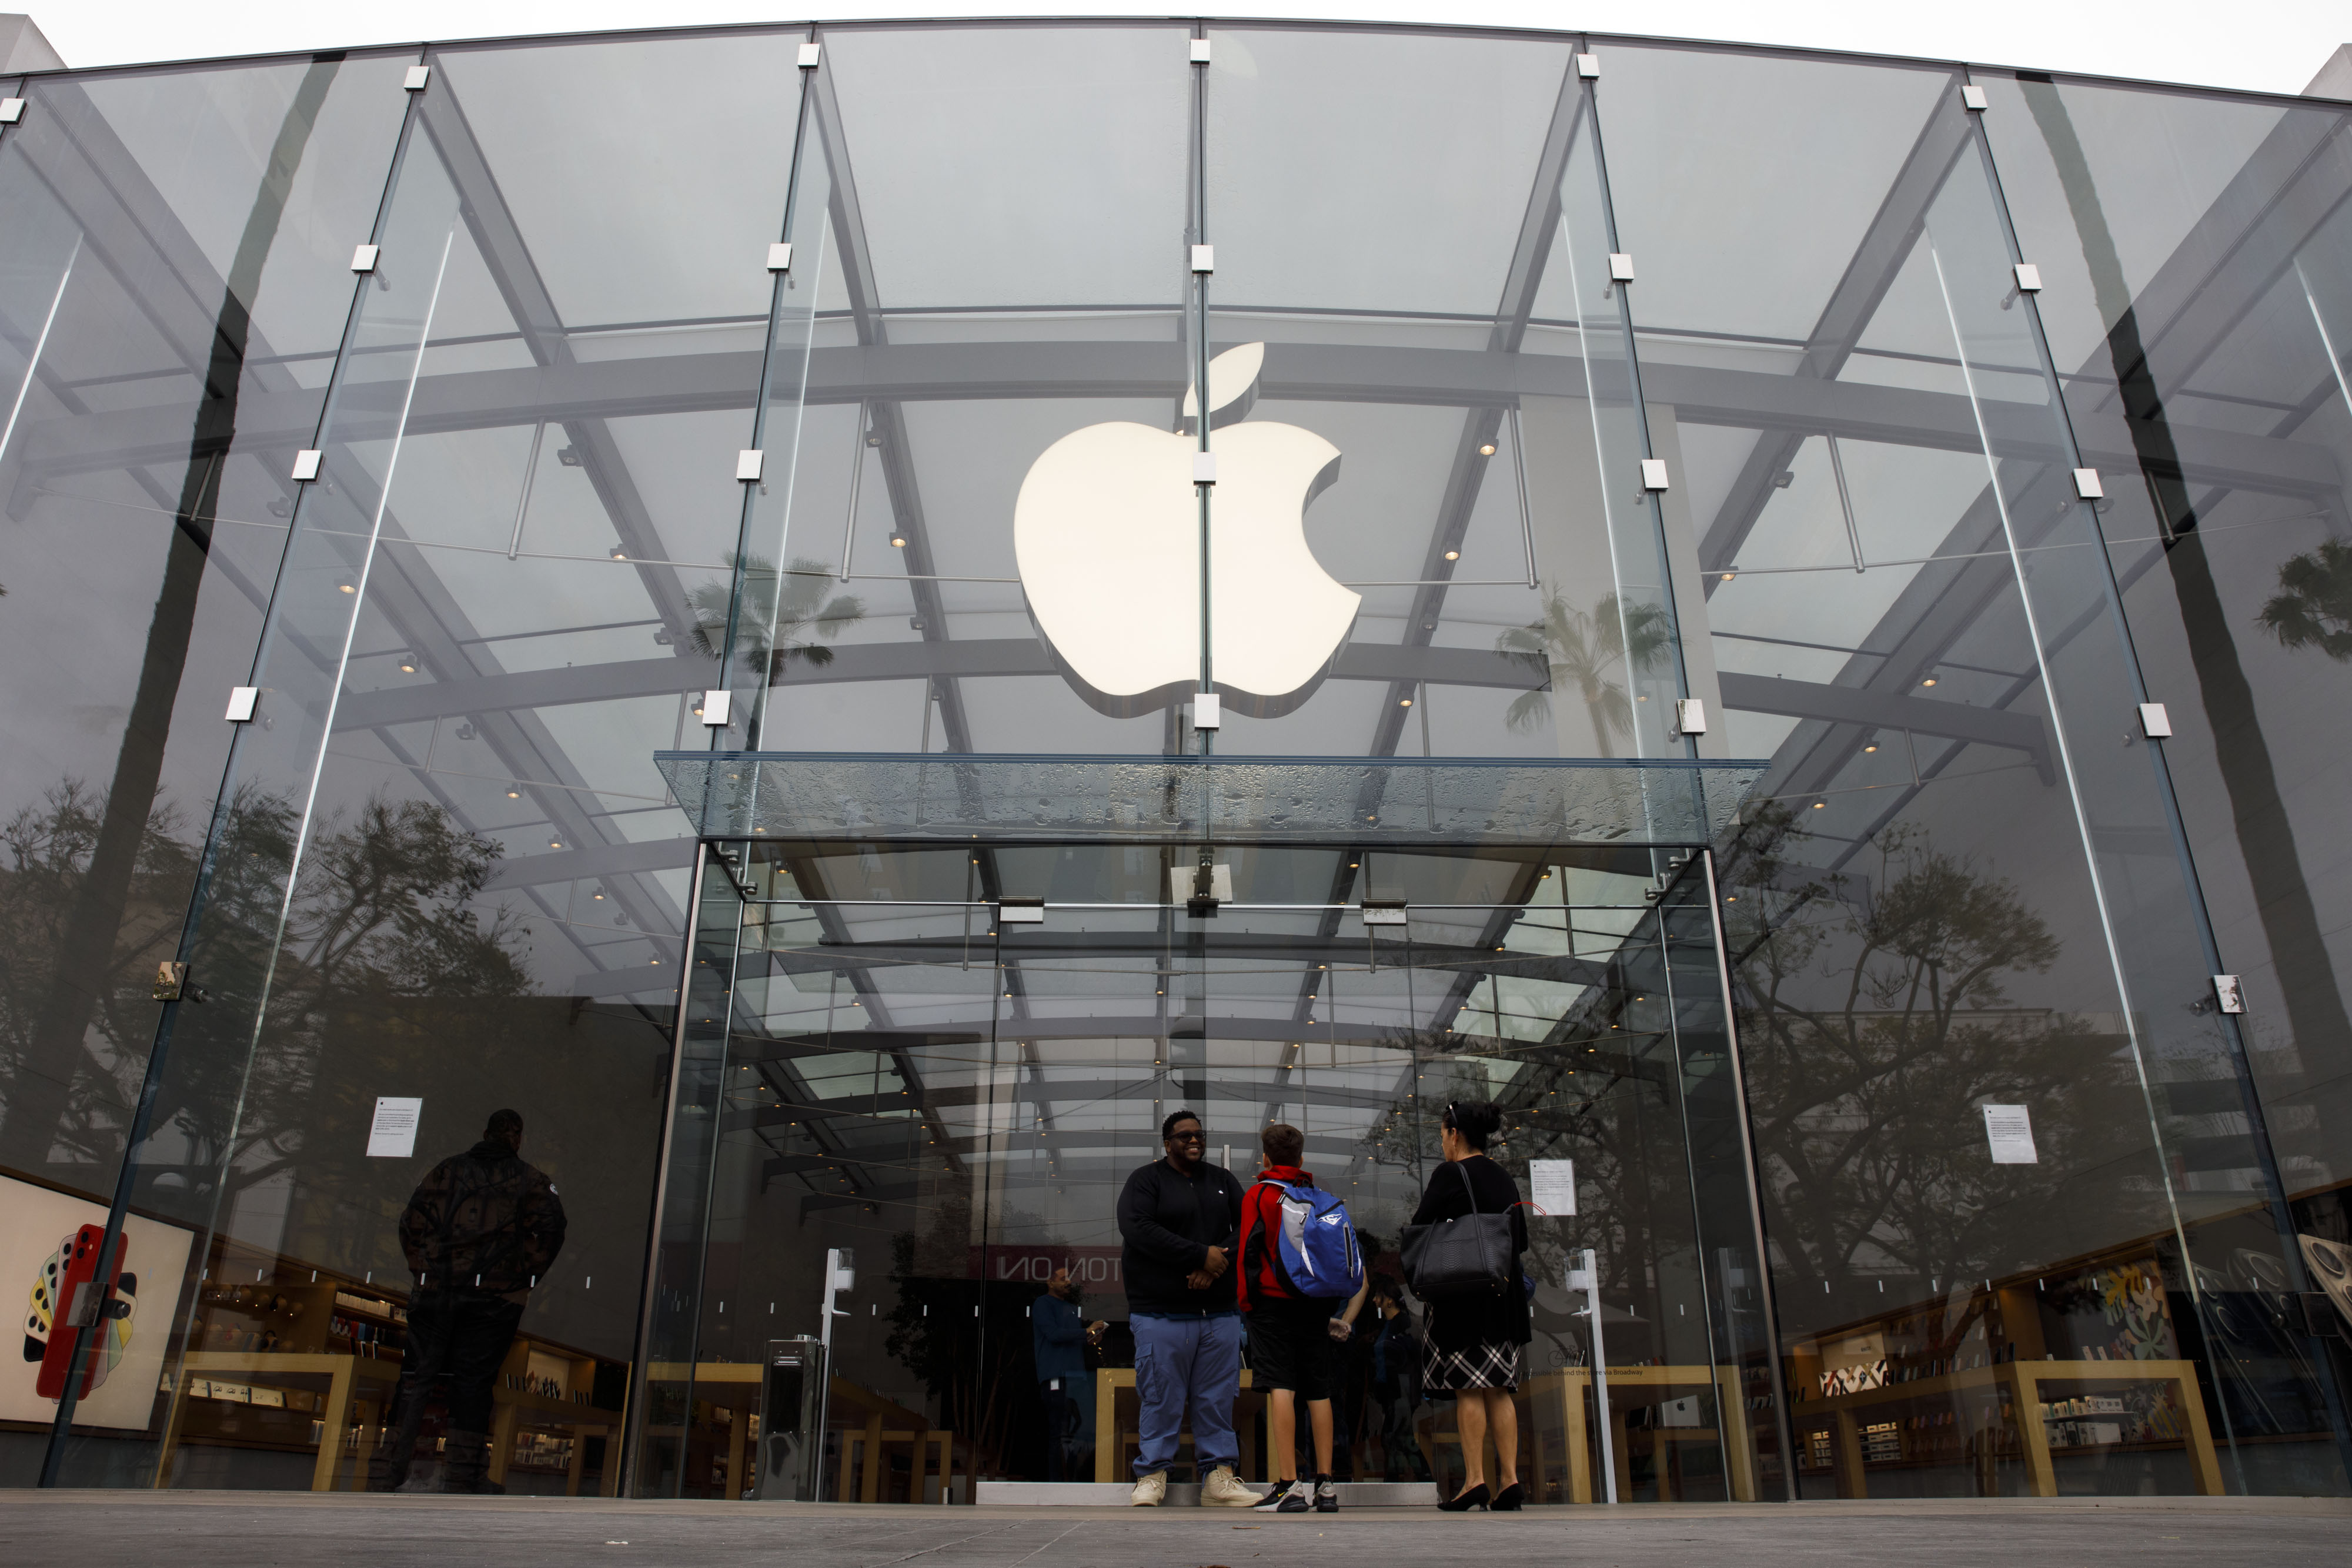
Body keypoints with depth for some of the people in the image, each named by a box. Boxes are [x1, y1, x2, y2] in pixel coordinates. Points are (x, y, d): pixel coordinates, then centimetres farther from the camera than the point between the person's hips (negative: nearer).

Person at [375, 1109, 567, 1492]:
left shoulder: (444, 1171, 14)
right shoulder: (530, 1179, 5)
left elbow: (411, 1223, 11)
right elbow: (550, 1227, -7)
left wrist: (422, 1268, 15)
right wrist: (526, 1274, 1)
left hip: (434, 1289, 2)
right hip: (494, 1294, -2)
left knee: (416, 1374, 9)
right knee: (473, 1380, 2)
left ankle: (390, 1470, 8)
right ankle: (463, 1474, 3)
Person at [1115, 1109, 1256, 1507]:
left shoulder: (1223, 1181, 18)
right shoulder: (1147, 1179, 3)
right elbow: (1137, 1228, -13)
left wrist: (1221, 1259, -11)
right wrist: (1201, 1254, -15)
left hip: (1220, 1311, 4)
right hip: (1162, 1312, -4)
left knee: (1217, 1398, 4)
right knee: (1161, 1396, -2)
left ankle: (1218, 1477, 10)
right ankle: (1152, 1476, 8)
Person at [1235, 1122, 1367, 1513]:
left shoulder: (1259, 1195, -1)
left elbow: (1249, 1254, -7)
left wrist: (1246, 1302, 1)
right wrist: (1343, 1317, 19)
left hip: (1274, 1304, -5)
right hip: (1315, 1306, 5)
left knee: (1281, 1390, -8)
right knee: (1319, 1393, 8)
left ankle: (1289, 1485, -13)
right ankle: (1325, 1485, 11)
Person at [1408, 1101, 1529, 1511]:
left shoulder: (1450, 1174, -8)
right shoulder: (1504, 1178, 12)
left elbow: (1417, 1230, -8)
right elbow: (1521, 1241, 16)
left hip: (1463, 1291, -6)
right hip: (1505, 1292, 7)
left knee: (1469, 1388, -4)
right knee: (1499, 1389, 7)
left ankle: (1474, 1480, -5)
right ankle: (1510, 1480, 5)